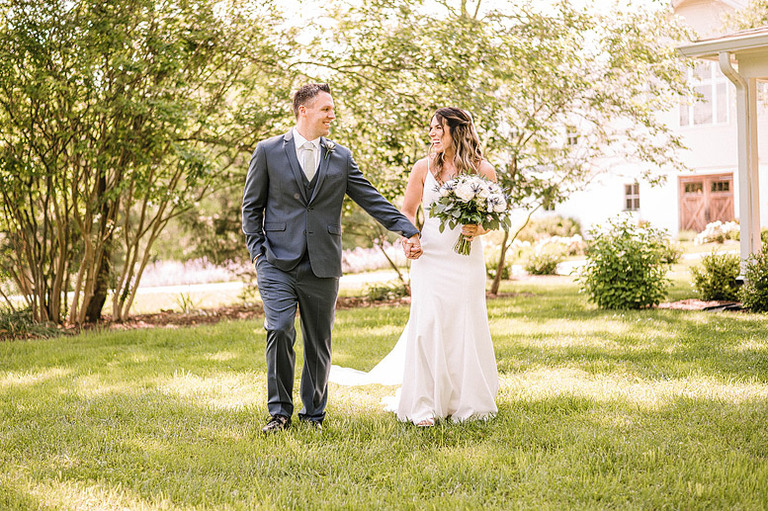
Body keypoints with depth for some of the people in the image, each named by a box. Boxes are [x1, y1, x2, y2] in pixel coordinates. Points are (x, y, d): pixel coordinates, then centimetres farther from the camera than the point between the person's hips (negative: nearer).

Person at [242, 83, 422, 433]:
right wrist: (257, 251, -2)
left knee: (319, 343, 7)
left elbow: (372, 200, 8)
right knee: (279, 330, -14)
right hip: (278, 263, -2)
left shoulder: (341, 158, 9)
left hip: (322, 266, 2)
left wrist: (409, 231, -1)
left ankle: (313, 414, 22)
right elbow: (252, 206, 7)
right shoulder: (268, 151, 4)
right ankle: (280, 411, 3)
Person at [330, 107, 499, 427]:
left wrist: (479, 230, -11)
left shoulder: (483, 170, 2)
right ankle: (425, 406, 2)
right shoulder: (424, 167, 4)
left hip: (467, 260, 0)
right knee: (428, 327, -5)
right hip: (430, 257, 0)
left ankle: (467, 403, 19)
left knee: (467, 328, 3)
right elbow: (407, 211, 12)